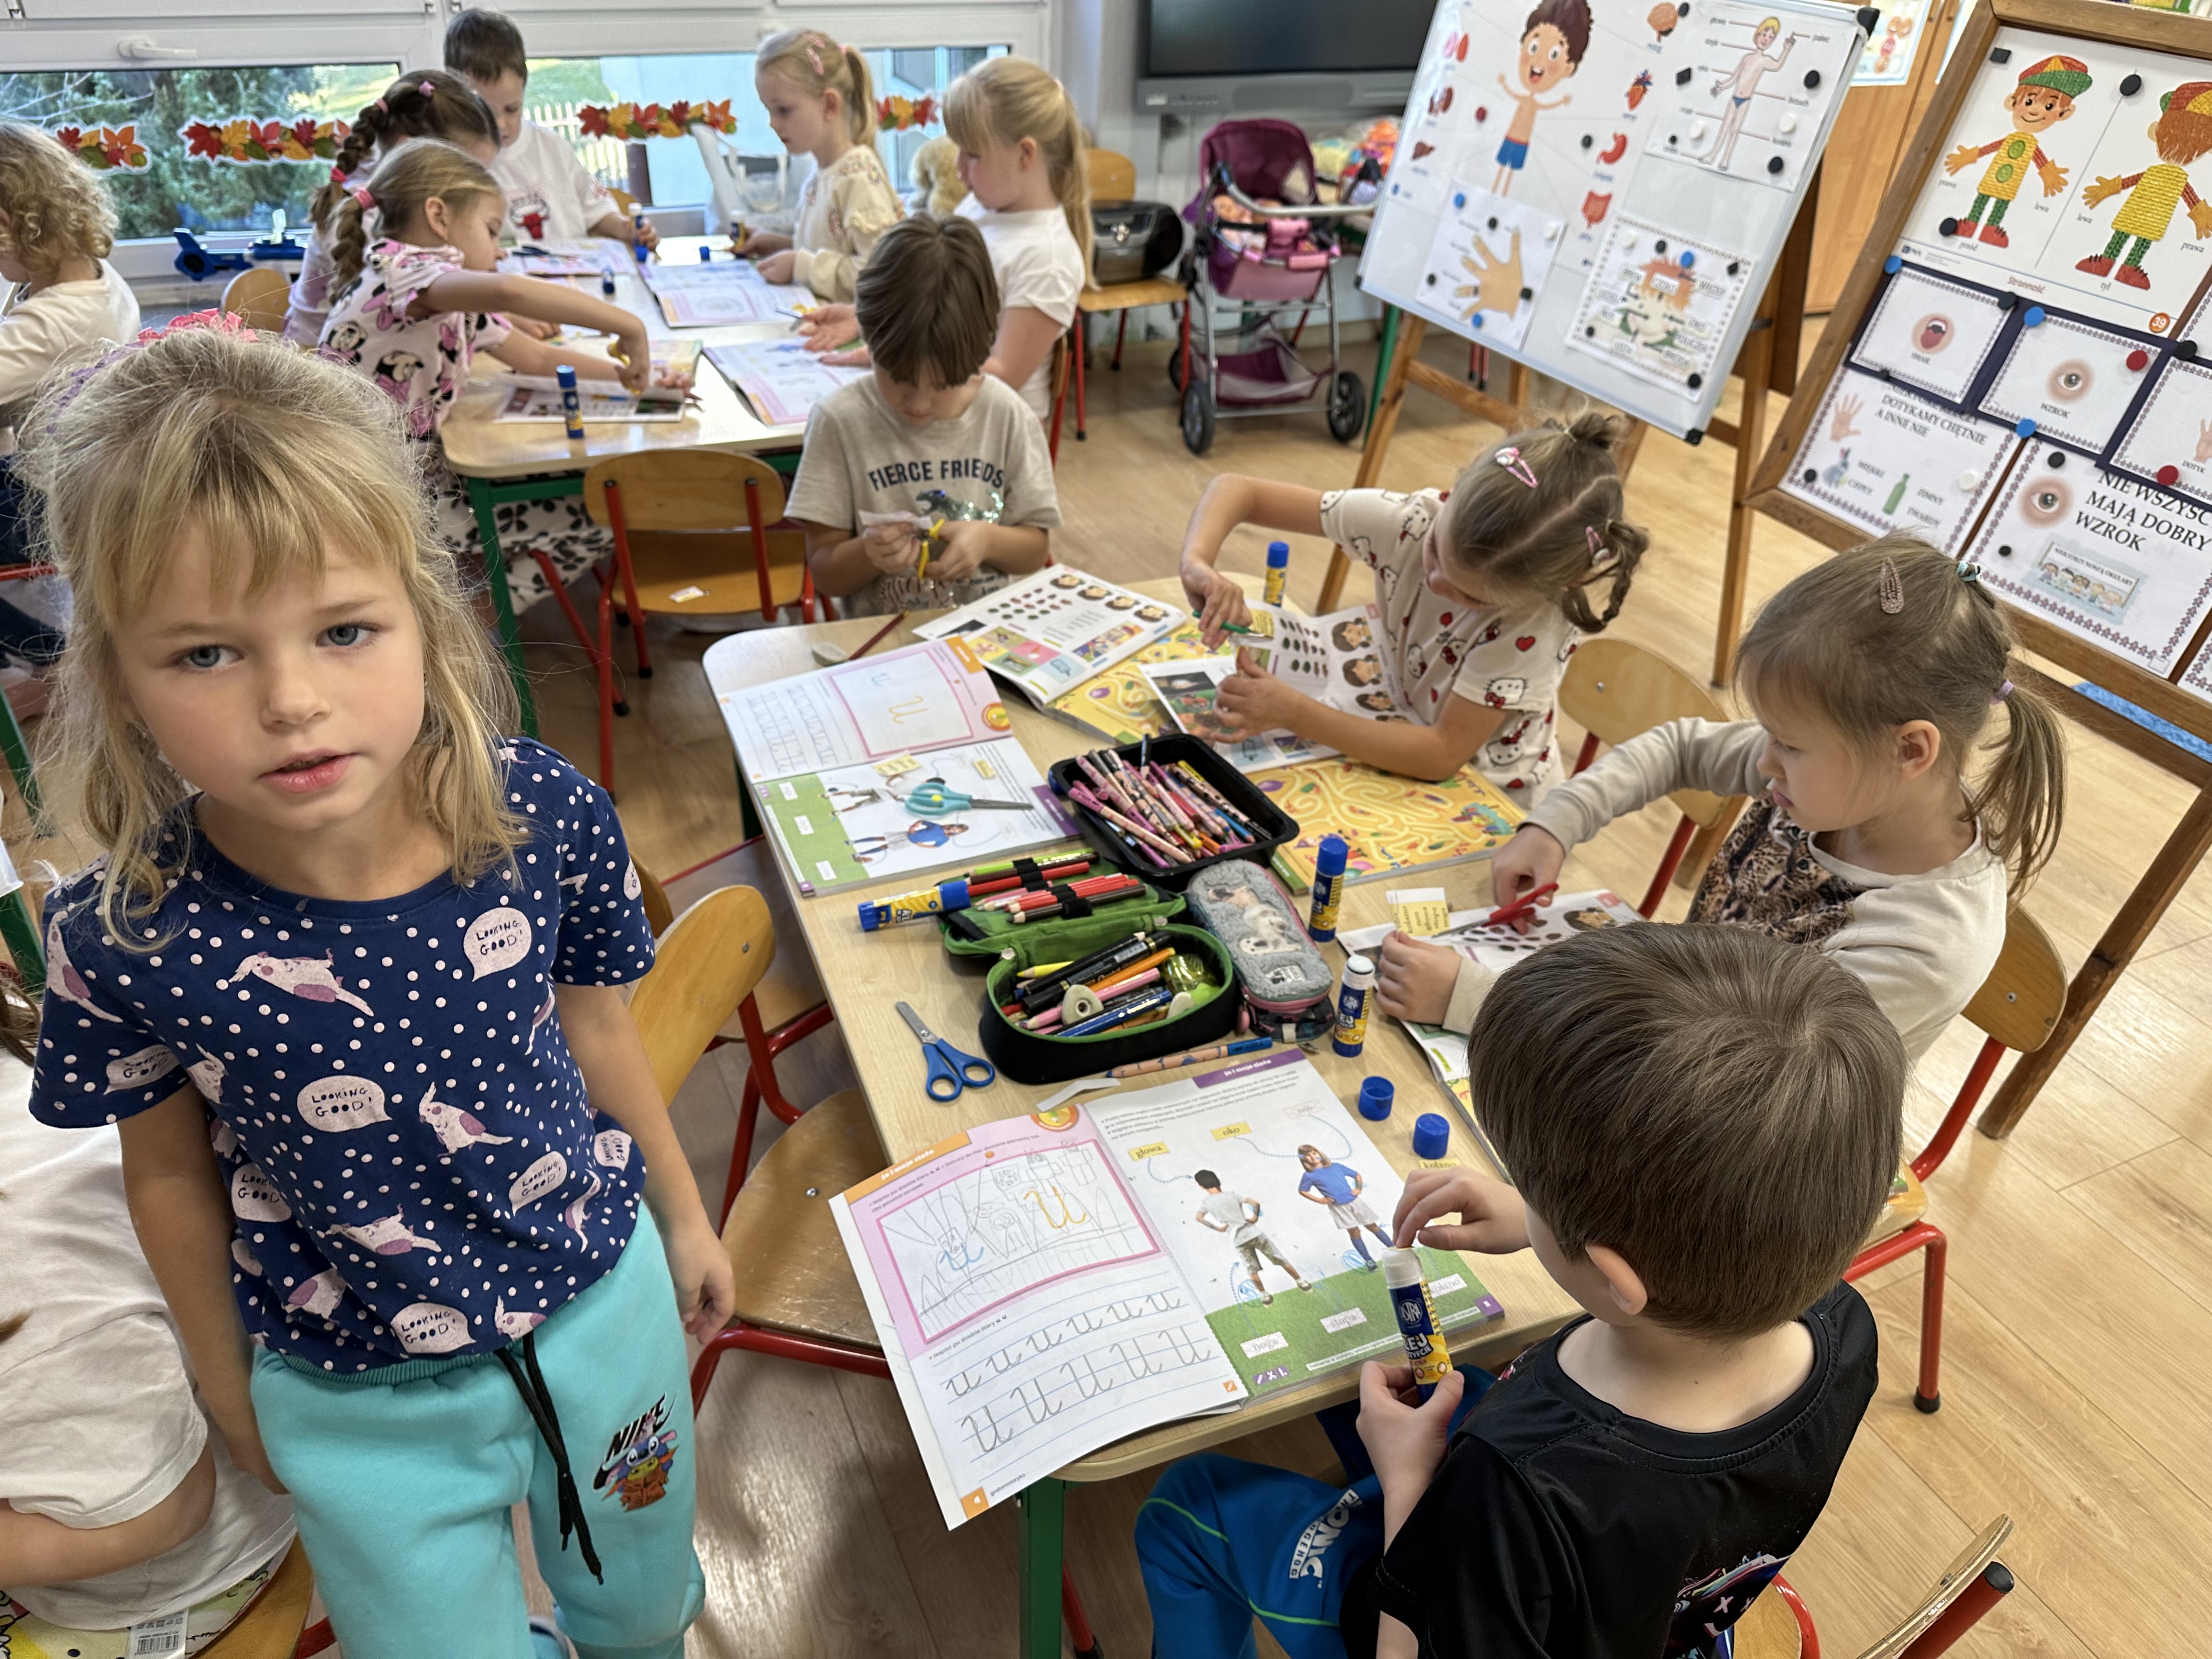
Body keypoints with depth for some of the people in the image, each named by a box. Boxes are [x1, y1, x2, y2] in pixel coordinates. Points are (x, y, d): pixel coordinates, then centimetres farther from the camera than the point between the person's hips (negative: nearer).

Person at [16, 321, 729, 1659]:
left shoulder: (548, 818, -24)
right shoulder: (123, 940, -24)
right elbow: (173, 1171, -6)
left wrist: (683, 1214, 9)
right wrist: (229, 1384, 9)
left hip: (604, 1307, 2)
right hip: (361, 1409, -1)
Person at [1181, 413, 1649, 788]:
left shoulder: (1535, 624, -29)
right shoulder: (1412, 521, -19)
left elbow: (1443, 754, -27)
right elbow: (1238, 490, -16)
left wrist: (1294, 713, -33)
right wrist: (1199, 563, -37)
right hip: (1404, 746, 6)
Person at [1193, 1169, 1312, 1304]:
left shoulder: (1205, 1202, -1)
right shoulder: (1233, 1195, -3)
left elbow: (1199, 1218, -18)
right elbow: (1256, 1203, -12)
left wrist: (1217, 1229, -6)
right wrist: (1255, 1217, 5)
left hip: (1238, 1241, 0)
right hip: (1254, 1233, 0)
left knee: (1252, 1270, 18)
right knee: (1281, 1259, 12)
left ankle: (1264, 1296, 19)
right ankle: (1301, 1282, 20)